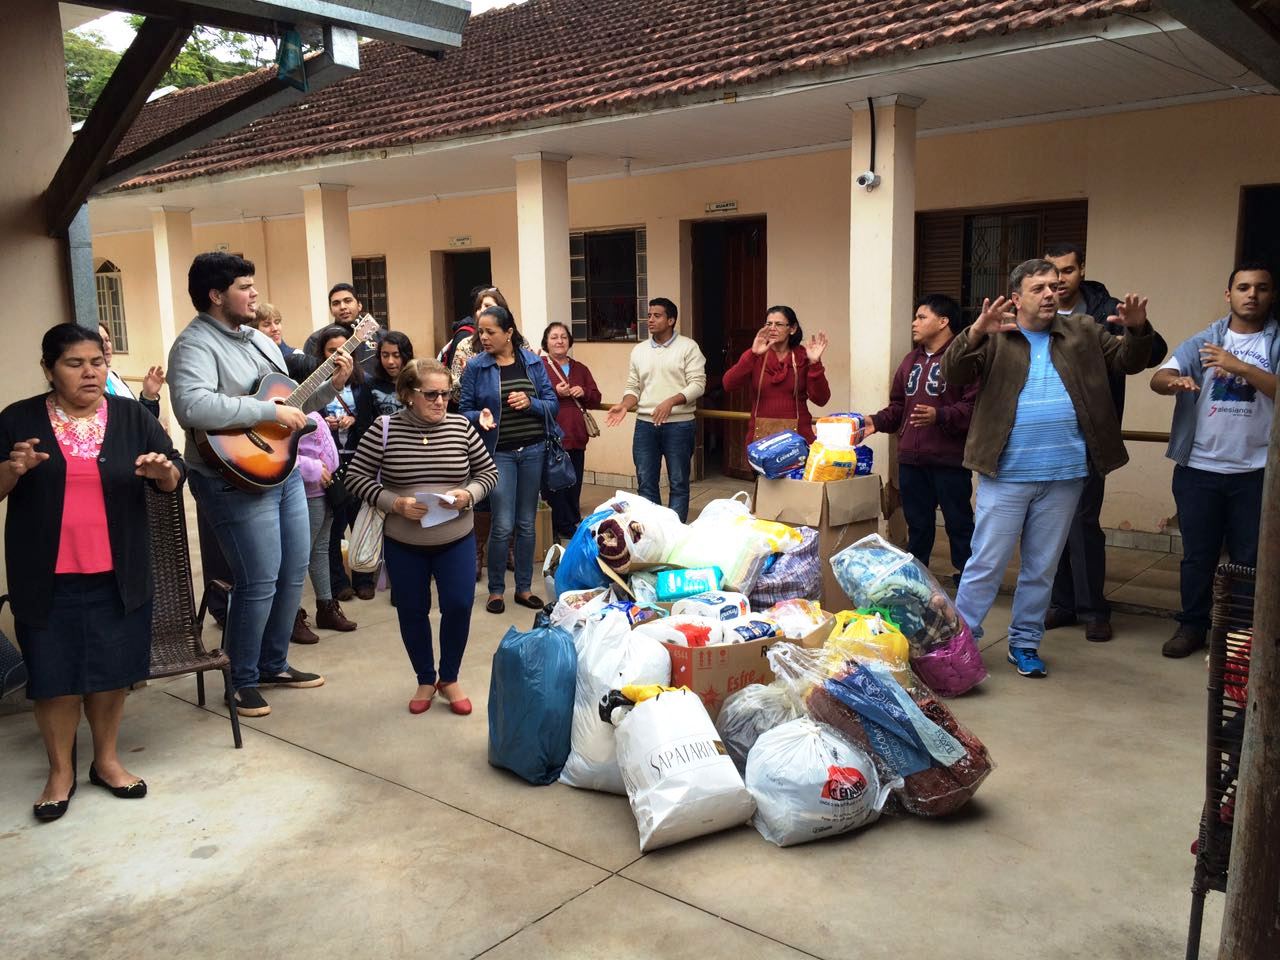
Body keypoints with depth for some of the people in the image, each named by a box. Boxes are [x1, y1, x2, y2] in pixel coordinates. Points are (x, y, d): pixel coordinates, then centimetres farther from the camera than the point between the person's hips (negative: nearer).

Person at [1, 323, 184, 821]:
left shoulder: (131, 416, 3)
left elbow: (176, 477, 2)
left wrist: (164, 471, -20)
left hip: (117, 574, 1)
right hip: (47, 578, -1)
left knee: (113, 669, 9)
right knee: (54, 674, 6)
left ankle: (106, 759, 27)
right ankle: (60, 770, 24)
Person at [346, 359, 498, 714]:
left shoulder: (461, 427, -5)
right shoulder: (385, 429, -10)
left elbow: (488, 472, 5)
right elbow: (356, 477, -7)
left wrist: (468, 494, -15)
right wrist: (395, 503, -19)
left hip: (456, 540, 1)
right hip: (403, 542, -1)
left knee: (459, 606, -6)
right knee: (412, 612, 9)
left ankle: (449, 678, 20)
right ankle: (426, 679, 32)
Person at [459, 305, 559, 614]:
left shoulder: (533, 362, 2)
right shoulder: (476, 367, -3)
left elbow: (553, 405, 3)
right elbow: (465, 411, 0)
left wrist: (530, 403, -16)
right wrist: (480, 417, -20)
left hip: (533, 450, 2)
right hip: (499, 453, -2)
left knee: (526, 524, 10)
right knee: (502, 525, -6)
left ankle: (524, 588, 22)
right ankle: (495, 590, 11)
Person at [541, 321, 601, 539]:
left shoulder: (580, 369, 18)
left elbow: (596, 399, 18)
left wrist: (584, 392, -2)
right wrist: (555, 393, -20)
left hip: (576, 437, 6)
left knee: (574, 486, 10)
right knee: (555, 486, -3)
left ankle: (573, 524, 20)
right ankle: (563, 526, 6)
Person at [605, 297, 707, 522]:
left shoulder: (688, 347, -2)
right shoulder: (639, 350, 12)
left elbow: (697, 384, -9)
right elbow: (633, 387, 14)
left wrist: (671, 402, -22)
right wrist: (624, 405, -7)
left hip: (678, 424, -4)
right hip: (645, 424, 4)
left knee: (678, 482, 3)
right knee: (646, 482, 7)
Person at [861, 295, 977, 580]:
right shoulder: (911, 361, 18)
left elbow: (975, 405, -18)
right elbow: (898, 406, 21)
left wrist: (940, 416, -28)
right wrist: (877, 422, 4)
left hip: (950, 460, -7)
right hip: (910, 460, 7)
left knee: (959, 525, 3)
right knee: (918, 527, 15)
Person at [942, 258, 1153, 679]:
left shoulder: (1083, 333, 10)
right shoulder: (993, 337, -3)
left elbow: (1127, 361, 10)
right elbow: (952, 373, -14)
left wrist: (1137, 330, -12)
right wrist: (975, 333, -33)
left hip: (1064, 475, 4)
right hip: (1006, 474, -4)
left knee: (1042, 568, 14)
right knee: (986, 564, 2)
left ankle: (1025, 643, 27)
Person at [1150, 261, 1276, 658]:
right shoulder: (1202, 342, 6)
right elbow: (1158, 379, -8)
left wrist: (1239, 366, -23)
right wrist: (1176, 381, -31)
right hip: (1199, 468, 1)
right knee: (1197, 554, 8)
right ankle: (1192, 626, 21)